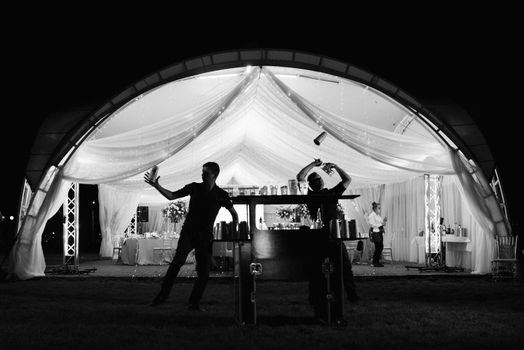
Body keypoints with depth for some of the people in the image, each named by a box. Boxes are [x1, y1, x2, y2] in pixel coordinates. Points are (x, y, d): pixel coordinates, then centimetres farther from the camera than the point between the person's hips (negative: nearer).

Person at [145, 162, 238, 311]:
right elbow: (171, 196, 6)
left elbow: (234, 214, 13)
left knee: (204, 272, -5)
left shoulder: (221, 195, 2)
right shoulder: (194, 187, 5)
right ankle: (162, 295, -17)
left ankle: (194, 303, 8)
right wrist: (156, 185, -6)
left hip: (205, 236, 0)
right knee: (178, 261, -20)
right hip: (188, 232, 0)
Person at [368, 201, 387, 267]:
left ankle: (377, 261, 15)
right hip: (375, 233, -9)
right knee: (378, 247, -9)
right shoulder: (371, 215, -10)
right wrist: (381, 224, -18)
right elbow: (372, 225, -17)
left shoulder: (378, 215, 18)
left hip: (380, 232, 9)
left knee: (380, 247, 6)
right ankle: (375, 262, -1)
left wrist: (384, 221, 5)